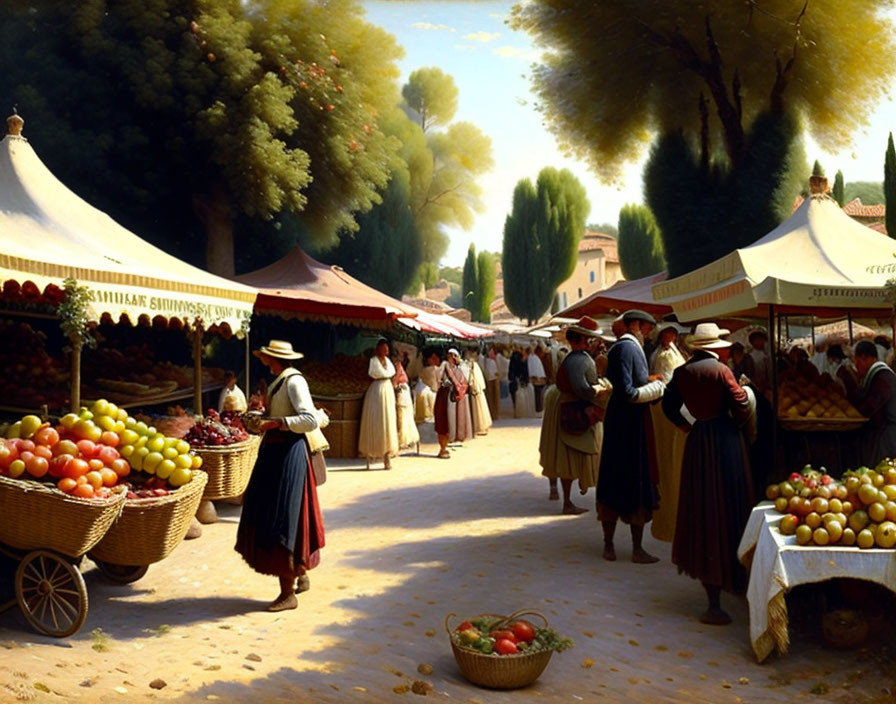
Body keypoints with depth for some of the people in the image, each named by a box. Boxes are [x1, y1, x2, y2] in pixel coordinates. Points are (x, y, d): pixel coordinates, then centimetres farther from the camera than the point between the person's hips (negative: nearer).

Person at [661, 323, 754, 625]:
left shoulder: (682, 372, 2)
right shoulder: (720, 370, -11)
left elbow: (669, 405, 8)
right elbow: (741, 405, -12)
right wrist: (736, 424, 7)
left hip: (697, 442, 4)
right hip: (725, 439, -4)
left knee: (701, 508, 11)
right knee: (726, 508, 4)